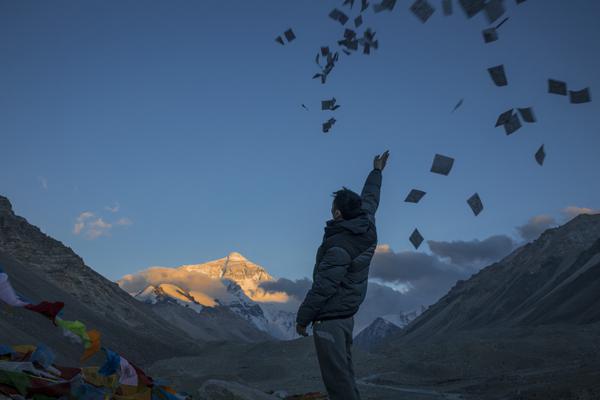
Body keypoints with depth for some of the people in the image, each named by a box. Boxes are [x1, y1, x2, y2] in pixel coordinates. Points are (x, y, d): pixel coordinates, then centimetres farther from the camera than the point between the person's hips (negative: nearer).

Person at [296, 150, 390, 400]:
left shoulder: (339, 247, -22)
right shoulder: (367, 227, 2)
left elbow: (323, 287, -21)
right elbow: (370, 198, 20)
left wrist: (302, 318, -12)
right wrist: (377, 171, 36)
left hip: (329, 318, -9)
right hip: (347, 315, 10)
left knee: (337, 377, -6)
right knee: (345, 373, 17)